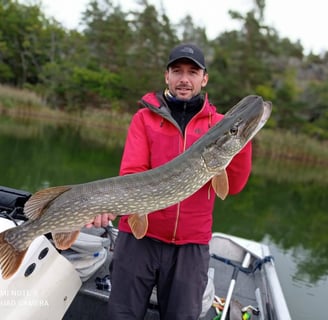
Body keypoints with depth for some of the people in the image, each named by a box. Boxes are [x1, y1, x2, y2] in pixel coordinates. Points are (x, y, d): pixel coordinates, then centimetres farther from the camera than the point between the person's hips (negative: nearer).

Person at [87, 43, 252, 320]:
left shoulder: (218, 124, 6)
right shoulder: (145, 117, 3)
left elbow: (233, 185, -3)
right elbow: (132, 174, -7)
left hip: (192, 244, 1)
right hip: (140, 235, 0)